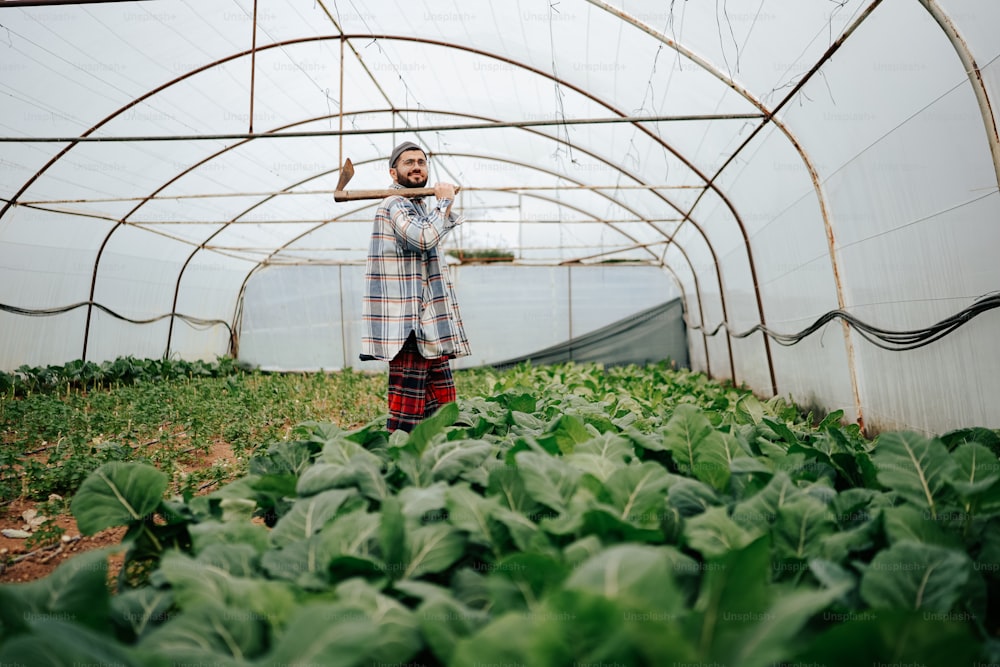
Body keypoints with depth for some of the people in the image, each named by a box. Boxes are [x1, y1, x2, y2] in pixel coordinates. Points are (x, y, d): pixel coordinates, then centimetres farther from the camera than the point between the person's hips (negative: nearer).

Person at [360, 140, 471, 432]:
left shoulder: (420, 208, 26)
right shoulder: (395, 205, -6)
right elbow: (424, 238, -23)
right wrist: (444, 202, -9)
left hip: (429, 326, 10)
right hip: (409, 326, -10)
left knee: (443, 410, 11)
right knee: (408, 413, -10)